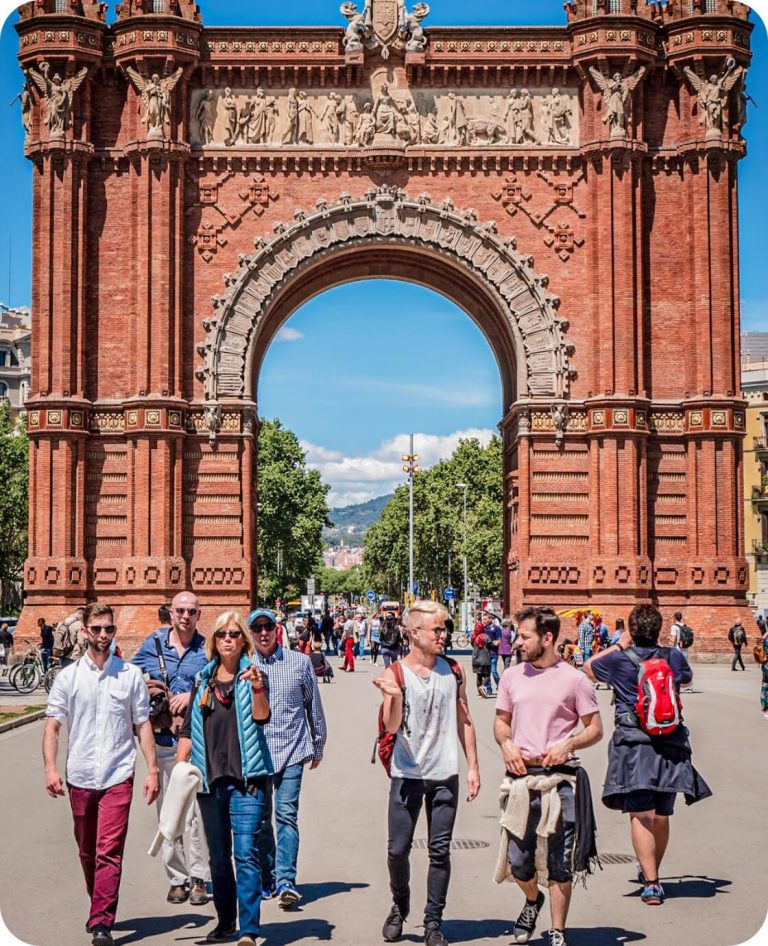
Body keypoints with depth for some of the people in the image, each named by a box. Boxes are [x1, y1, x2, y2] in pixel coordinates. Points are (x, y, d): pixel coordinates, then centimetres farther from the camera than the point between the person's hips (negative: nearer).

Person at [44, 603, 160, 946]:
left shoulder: (130, 675, 4)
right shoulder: (68, 676, 5)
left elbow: (143, 724, 6)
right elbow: (52, 725, 3)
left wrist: (153, 769, 0)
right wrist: (50, 768, -10)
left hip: (118, 776, -2)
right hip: (80, 776, 2)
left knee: (109, 852, -11)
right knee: (87, 852, 14)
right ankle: (99, 910, 33)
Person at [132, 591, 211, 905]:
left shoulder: (207, 649, 5)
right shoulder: (153, 643, 10)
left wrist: (192, 695, -10)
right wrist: (148, 688, -3)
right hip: (162, 738, 2)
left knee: (197, 809, -6)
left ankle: (199, 879, 2)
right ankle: (177, 878, 13)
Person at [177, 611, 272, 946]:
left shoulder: (252, 674, 0)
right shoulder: (203, 680, 11)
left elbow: (261, 716, -16)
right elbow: (187, 730, 13)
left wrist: (258, 689, -35)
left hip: (246, 778, -5)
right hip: (210, 779, 5)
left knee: (246, 853, -12)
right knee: (218, 856, 13)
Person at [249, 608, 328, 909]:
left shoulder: (300, 662, 4)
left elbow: (314, 705, 13)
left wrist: (318, 745, 17)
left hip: (291, 750, -1)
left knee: (287, 814, -11)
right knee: (259, 818, 8)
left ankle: (286, 881, -15)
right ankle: (267, 879, 21)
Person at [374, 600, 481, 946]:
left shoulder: (453, 671, 4)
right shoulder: (395, 674, -5)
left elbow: (463, 720, 11)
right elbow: (391, 727, -11)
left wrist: (473, 766, 8)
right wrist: (395, 696, -30)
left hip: (445, 775, 2)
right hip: (407, 774, -2)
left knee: (440, 851, 3)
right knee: (398, 849, 3)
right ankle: (399, 908, 28)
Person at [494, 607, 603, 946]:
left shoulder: (574, 680, -3)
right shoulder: (512, 676, 9)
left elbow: (595, 729, 2)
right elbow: (501, 720, 19)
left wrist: (568, 744, -15)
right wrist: (506, 744, -2)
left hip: (559, 779, -3)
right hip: (520, 778, 3)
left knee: (559, 863, 1)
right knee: (517, 863, 7)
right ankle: (533, 899, 38)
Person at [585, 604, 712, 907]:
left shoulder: (619, 660, -3)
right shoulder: (674, 657, 4)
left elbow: (588, 667, 17)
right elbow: (686, 678, 27)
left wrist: (618, 645, 22)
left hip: (632, 742, -3)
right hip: (670, 744, 3)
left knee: (640, 815, -6)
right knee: (661, 816, 16)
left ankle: (651, 883, -16)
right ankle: (652, 873, 32)